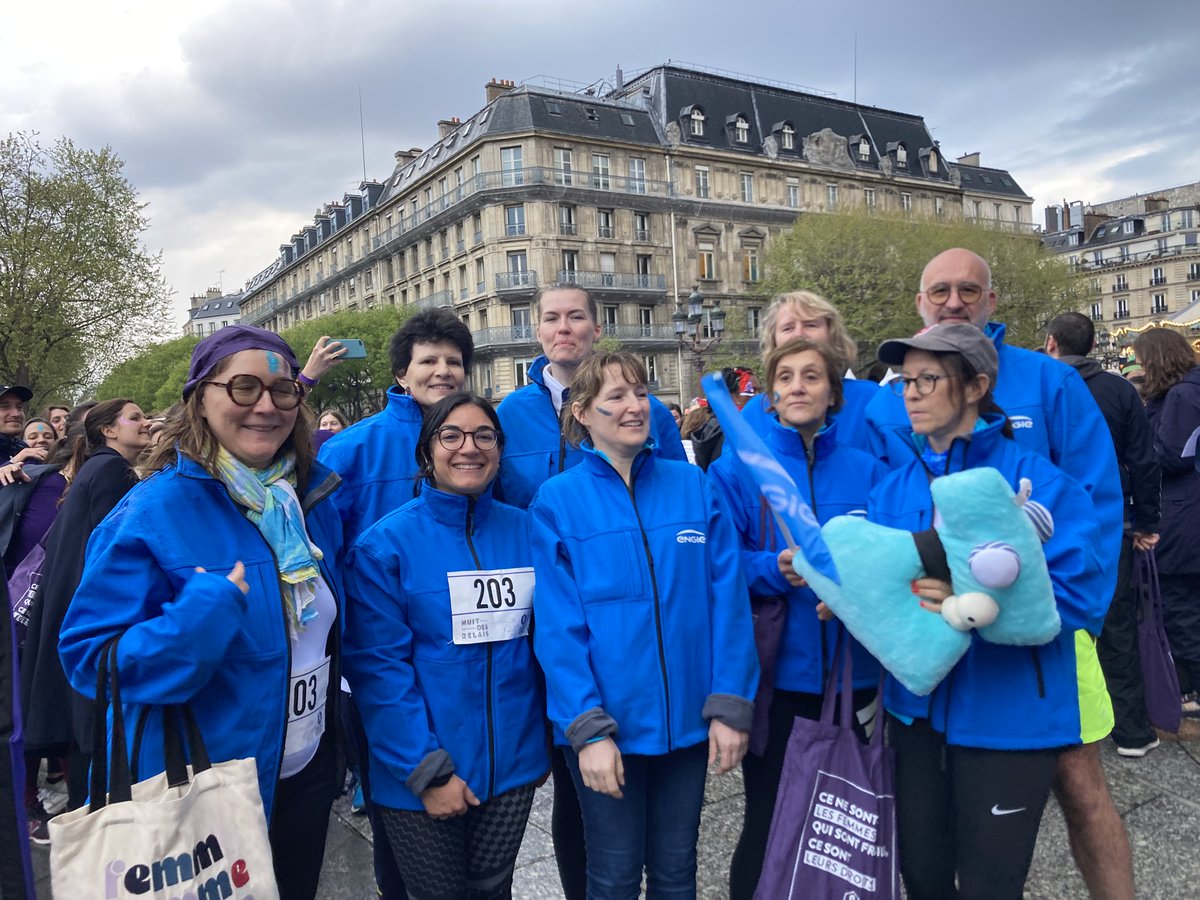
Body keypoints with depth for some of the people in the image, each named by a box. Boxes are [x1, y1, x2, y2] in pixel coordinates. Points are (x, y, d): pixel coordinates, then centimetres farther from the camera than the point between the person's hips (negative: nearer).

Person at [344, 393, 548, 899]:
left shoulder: (525, 531, 0)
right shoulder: (387, 543, -11)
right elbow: (378, 667, -13)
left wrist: (551, 740, 3)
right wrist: (427, 770, -16)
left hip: (514, 763, 3)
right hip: (422, 774, -3)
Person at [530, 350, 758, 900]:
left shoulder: (693, 486, 0)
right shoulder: (558, 500, -7)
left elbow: (727, 600, -2)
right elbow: (557, 626, -11)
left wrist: (731, 706, -7)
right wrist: (587, 728, -16)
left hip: (687, 720, 2)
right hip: (604, 723, -2)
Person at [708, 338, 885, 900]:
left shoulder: (867, 471, 4)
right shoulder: (736, 470, -3)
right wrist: (776, 570, -22)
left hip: (853, 673, 3)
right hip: (775, 674, -2)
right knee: (768, 823, 12)